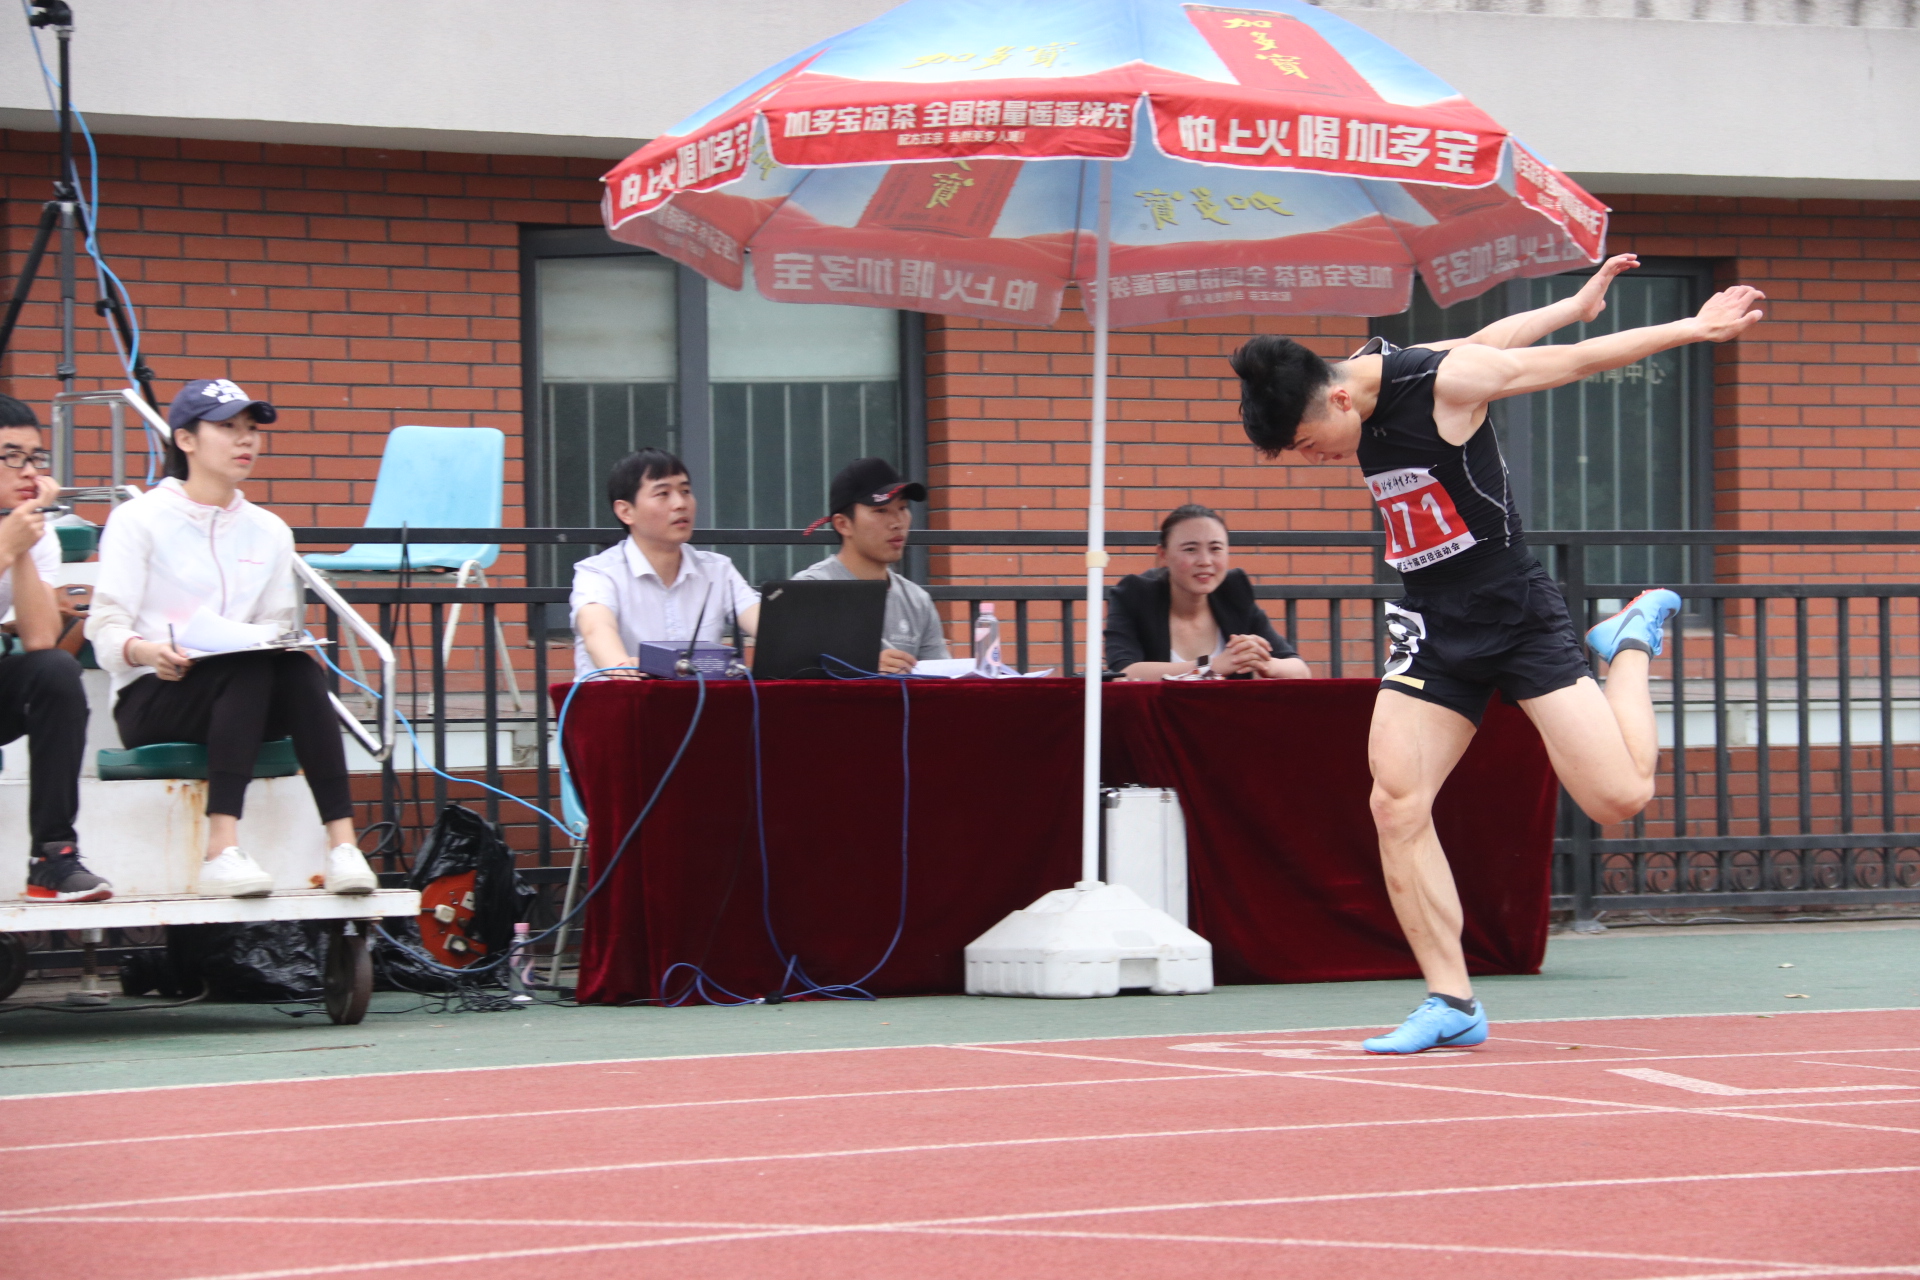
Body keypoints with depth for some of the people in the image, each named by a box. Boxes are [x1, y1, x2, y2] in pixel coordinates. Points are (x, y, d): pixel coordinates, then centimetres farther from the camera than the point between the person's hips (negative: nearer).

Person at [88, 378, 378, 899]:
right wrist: (146, 651, -29)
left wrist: (284, 641, -15)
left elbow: (276, 624, 10)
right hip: (149, 700, -4)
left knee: (300, 668, -29)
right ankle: (222, 852, -47)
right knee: (250, 667, -35)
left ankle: (342, 845, -41)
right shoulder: (138, 520, 2)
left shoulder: (269, 532, 17)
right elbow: (105, 629, -6)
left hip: (249, 699, 4)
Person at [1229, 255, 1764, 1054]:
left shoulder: (1446, 382, -19)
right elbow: (1484, 341, 15)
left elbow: (1579, 360, -8)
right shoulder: (1369, 372, 2)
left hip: (1516, 613, -6)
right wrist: (1575, 305, 25)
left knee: (1619, 796, -13)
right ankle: (1451, 1002, -5)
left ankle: (1631, 639, 18)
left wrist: (1696, 328, 0)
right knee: (1396, 804, -11)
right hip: (1433, 628, 6)